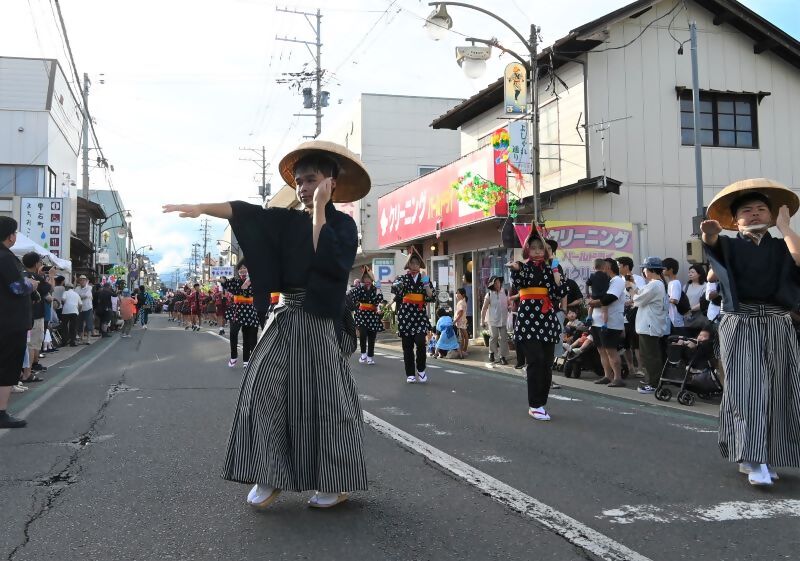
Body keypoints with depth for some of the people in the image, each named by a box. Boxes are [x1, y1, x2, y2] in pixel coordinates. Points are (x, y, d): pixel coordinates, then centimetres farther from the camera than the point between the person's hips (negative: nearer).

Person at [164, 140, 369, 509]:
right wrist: (201, 208, -14)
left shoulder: (342, 224, -3)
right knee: (265, 389, -4)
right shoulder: (287, 221, 9)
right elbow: (245, 212, -2)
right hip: (285, 319, 5)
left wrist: (319, 209, -15)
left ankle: (337, 483, 10)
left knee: (325, 399, -2)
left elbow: (327, 259, -22)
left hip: (320, 322, -5)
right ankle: (271, 477, 4)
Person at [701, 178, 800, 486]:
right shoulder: (728, 245, 7)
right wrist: (709, 235, -42)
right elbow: (712, 244, -18)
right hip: (740, 325, -3)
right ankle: (755, 460, -11)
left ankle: (760, 457, 16)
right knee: (747, 389, -11)